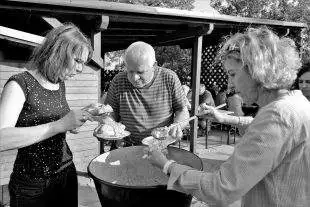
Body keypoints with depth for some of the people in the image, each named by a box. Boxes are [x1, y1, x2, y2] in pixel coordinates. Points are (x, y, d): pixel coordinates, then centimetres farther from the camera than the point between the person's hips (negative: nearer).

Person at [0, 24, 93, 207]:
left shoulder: (60, 83, 4)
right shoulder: (20, 84, -16)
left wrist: (83, 115, 2)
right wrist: (59, 125, -33)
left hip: (67, 174, 6)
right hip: (32, 186, -6)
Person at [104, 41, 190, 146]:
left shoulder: (170, 78, -8)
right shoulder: (118, 81, -5)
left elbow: (182, 111, 0)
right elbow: (112, 112, 5)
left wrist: (177, 126, -20)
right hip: (130, 149, 1)